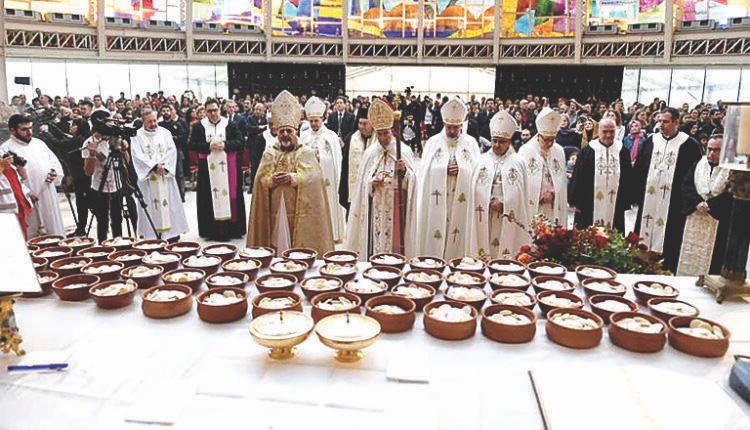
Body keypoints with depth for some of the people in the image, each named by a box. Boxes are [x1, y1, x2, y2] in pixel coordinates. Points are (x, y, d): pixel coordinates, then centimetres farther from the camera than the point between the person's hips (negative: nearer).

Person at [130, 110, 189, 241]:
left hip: (166, 175, 2)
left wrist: (163, 166, -13)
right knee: (151, 205, -1)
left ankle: (172, 233, 7)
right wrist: (154, 166, -17)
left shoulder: (165, 132, 9)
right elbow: (138, 155, -6)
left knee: (169, 204, 2)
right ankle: (152, 235, 3)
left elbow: (172, 150, 1)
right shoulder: (137, 136, 3)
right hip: (148, 176, -2)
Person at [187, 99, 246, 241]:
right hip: (208, 169, 0)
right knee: (210, 199, 1)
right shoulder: (198, 126, 6)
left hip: (227, 168, 0)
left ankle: (230, 228, 8)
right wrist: (208, 146, -14)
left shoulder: (230, 125, 5)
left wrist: (225, 145, -16)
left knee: (228, 196, 1)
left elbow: (240, 142, 0)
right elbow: (191, 144, 0)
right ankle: (212, 230, 6)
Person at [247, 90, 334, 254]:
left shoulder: (306, 153, 5)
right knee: (276, 246, 3)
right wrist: (272, 179, -17)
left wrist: (292, 178, -20)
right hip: (274, 211, 2)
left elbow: (313, 176, -9)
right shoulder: (269, 153, 13)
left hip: (300, 213, -2)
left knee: (299, 250, -1)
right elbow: (260, 178, 3)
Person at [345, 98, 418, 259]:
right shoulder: (370, 152, 8)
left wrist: (404, 170, -21)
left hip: (397, 207, -2)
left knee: (395, 243, -1)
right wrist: (372, 183, -11)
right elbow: (362, 182, 9)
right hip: (376, 207, 2)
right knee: (375, 243, 2)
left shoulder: (404, 150, 0)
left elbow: (412, 180, -2)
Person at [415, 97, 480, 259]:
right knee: (434, 239, 0)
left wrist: (460, 170, -12)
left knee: (458, 242, 2)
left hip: (461, 203, 0)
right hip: (436, 204, 0)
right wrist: (444, 170, -12)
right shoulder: (433, 142, 7)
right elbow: (424, 171, 2)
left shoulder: (471, 143, 8)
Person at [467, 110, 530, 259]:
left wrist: (503, 205, -8)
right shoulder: (482, 161, 9)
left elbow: (520, 195, 3)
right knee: (483, 256, 2)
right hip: (484, 220, 1)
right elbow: (475, 191, 6)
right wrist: (491, 204, -5)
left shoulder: (518, 163, 5)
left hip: (508, 221, -1)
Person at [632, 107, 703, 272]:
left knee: (668, 242, 2)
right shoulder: (651, 141, 7)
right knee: (644, 237, 9)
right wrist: (636, 194, 4)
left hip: (673, 203, -3)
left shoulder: (689, 145, -2)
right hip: (648, 201, 4)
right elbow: (637, 170, 9)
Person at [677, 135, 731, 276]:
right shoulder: (698, 164, 8)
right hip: (694, 219, 4)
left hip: (718, 222, -4)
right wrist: (697, 202, -12)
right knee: (690, 254, 11)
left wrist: (709, 205, -16)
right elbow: (686, 185, 2)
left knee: (712, 256, 1)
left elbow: (730, 194, -13)